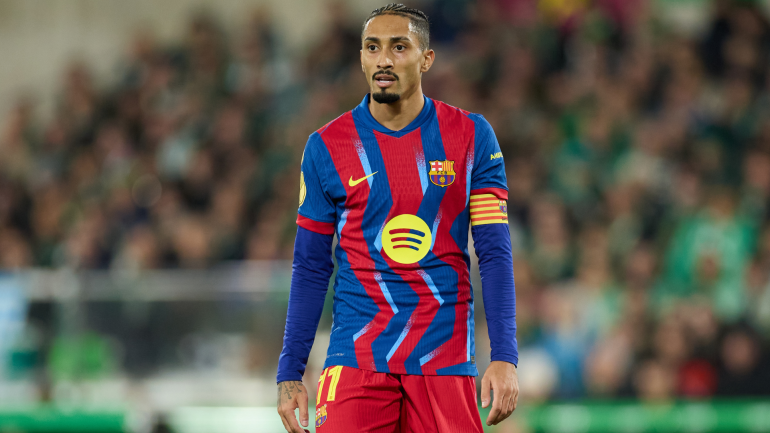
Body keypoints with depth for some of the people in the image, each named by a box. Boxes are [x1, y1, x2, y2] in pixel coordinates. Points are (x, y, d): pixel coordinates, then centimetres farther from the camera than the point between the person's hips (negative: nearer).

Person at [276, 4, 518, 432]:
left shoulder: (471, 137, 3)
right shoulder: (327, 147, 3)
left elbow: (495, 255, 1)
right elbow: (311, 268, 8)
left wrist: (504, 357, -9)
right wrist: (290, 373, 2)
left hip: (444, 361, 0)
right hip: (357, 359, 0)